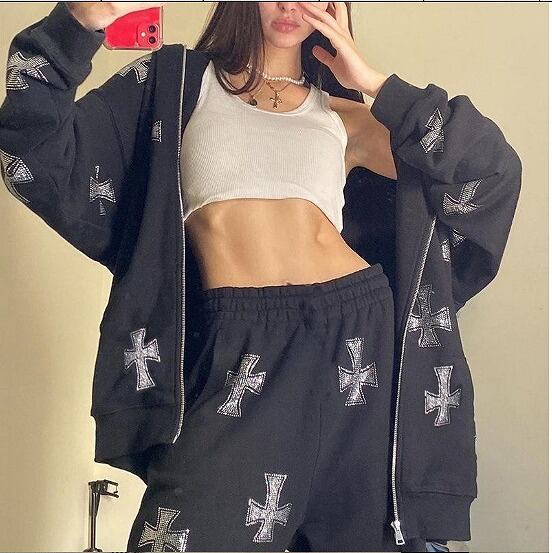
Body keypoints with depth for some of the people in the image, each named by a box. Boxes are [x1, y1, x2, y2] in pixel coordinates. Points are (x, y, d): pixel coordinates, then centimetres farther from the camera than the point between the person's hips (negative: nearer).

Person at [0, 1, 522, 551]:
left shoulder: (345, 116, 17)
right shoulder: (176, 81, 13)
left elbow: (492, 168, 10)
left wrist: (373, 82, 7)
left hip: (357, 337, 3)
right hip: (238, 350, -2)